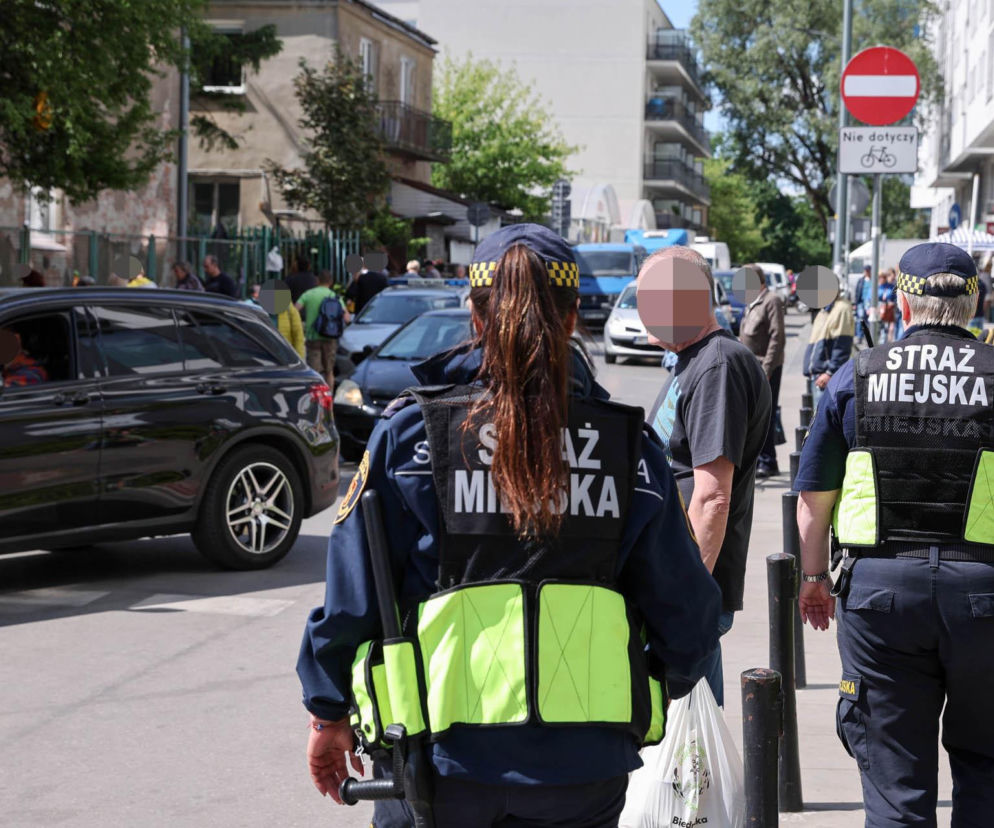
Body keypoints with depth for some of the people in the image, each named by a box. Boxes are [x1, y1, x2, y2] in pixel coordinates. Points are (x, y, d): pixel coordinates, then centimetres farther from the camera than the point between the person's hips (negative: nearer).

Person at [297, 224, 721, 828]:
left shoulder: (411, 432, -5)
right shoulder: (629, 443, -1)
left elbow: (352, 595, -2)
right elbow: (686, 613, 4)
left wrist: (330, 713, 12)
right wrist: (662, 685, 24)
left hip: (447, 761, -1)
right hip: (585, 768, 2)